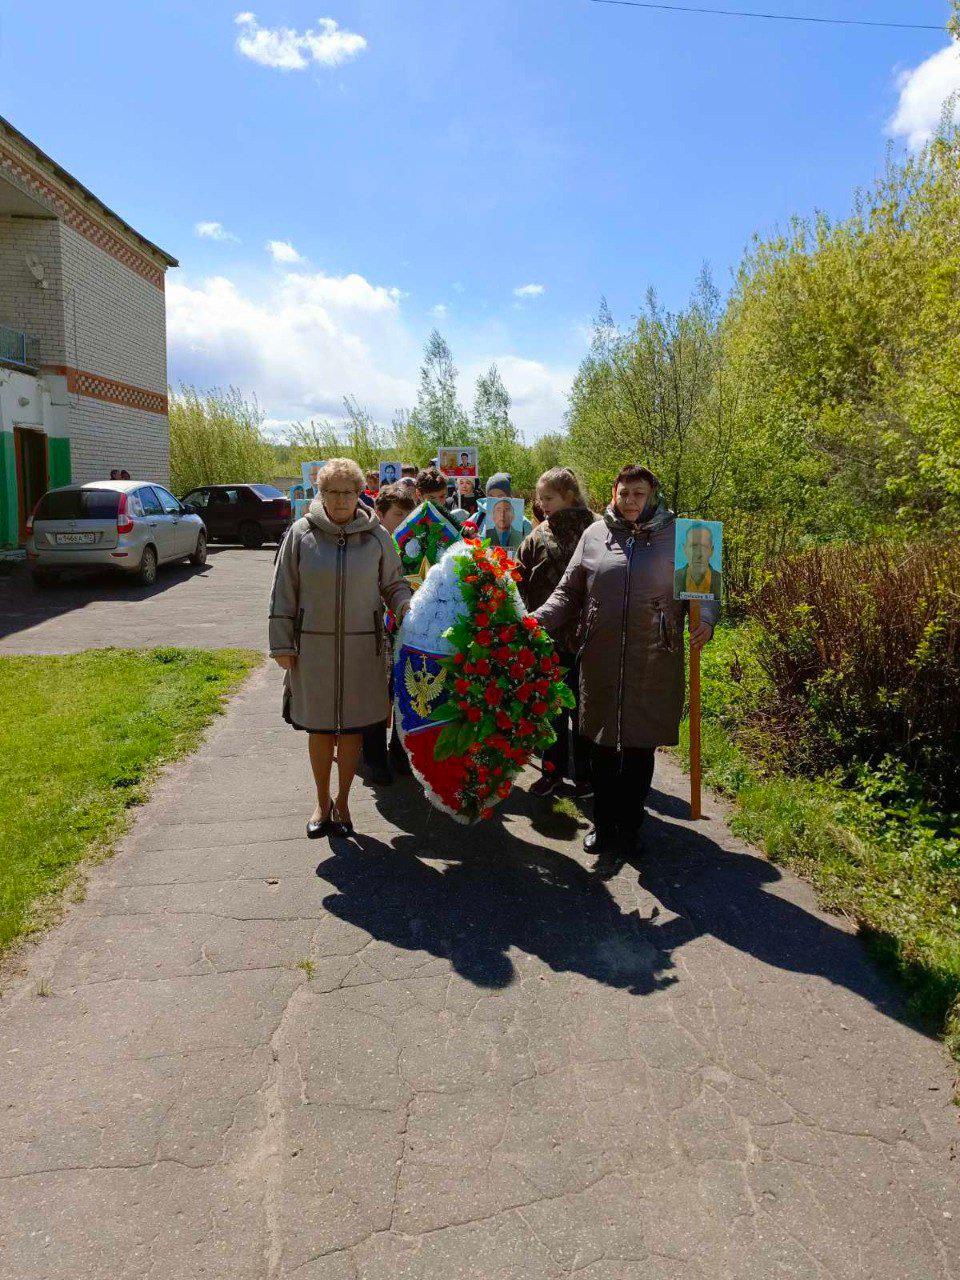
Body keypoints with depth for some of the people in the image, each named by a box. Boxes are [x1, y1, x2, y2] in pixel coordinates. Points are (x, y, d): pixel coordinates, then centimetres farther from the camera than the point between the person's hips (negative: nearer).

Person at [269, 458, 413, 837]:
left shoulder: (377, 536, 2)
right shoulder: (301, 534, -1)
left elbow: (393, 584, 10)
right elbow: (283, 593, 2)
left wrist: (407, 606, -12)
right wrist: (282, 645, -1)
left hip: (361, 648, 0)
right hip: (313, 647, 0)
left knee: (352, 728, 9)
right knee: (319, 729, 10)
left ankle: (342, 801, 28)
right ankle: (322, 802, 29)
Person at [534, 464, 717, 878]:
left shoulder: (676, 535, 3)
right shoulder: (595, 535, 7)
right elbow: (569, 592, 9)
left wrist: (705, 621, -15)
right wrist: (540, 618, -7)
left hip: (652, 668, -1)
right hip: (600, 662, 2)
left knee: (640, 750, 6)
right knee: (602, 747, 10)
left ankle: (628, 830, 24)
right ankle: (603, 824, 29)